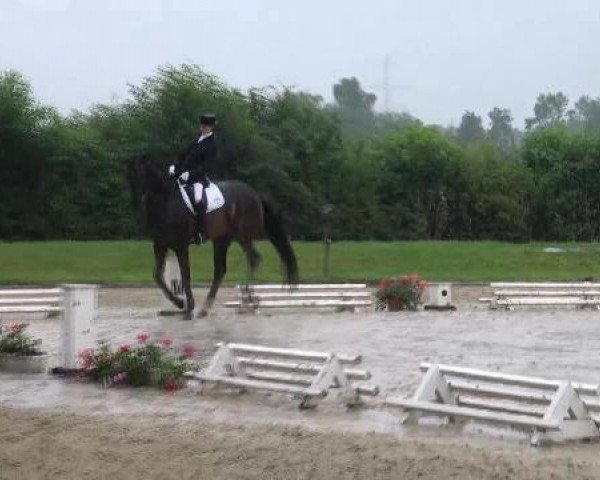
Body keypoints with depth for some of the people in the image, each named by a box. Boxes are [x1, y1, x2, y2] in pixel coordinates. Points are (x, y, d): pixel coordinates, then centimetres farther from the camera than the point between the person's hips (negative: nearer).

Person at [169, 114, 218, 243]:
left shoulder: (212, 144, -8)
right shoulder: (197, 139, 14)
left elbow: (206, 166, -15)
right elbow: (184, 153, 16)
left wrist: (190, 173, -23)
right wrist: (175, 166, 0)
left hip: (200, 176, -8)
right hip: (185, 173, 8)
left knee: (197, 199, -31)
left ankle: (200, 232, -24)